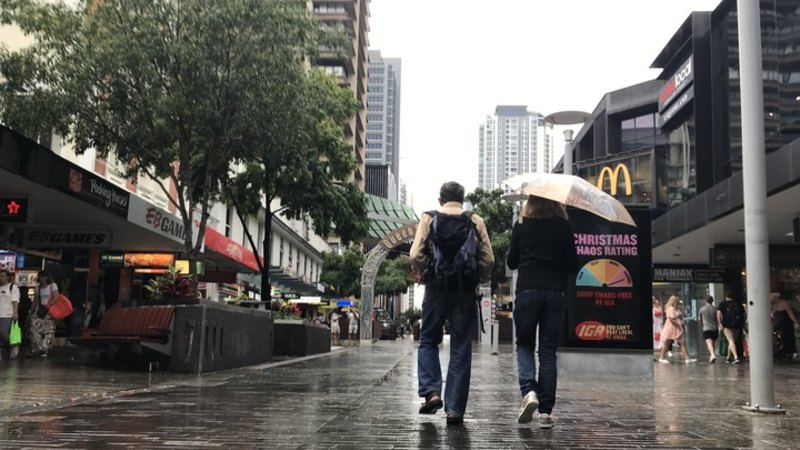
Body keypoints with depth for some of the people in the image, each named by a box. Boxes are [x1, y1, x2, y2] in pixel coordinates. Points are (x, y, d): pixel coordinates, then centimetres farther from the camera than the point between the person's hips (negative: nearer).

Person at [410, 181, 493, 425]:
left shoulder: (429, 219, 4)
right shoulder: (476, 221, 6)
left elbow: (416, 255, -6)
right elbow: (488, 260, -1)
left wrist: (425, 274, 11)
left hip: (436, 289, 0)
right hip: (465, 292, 1)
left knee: (428, 341, 17)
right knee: (461, 350, 5)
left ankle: (431, 391, -1)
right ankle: (455, 409, 5)